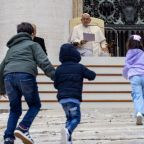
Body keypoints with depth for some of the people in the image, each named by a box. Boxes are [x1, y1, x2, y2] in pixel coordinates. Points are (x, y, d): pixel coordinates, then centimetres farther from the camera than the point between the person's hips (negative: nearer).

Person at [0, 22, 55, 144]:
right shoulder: (33, 44, 18)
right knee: (35, 105, 12)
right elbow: (43, 62, 1)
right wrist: (55, 77, -4)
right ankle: (23, 128, -11)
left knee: (14, 110, 15)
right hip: (25, 76, -5)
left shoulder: (11, 48, 34)